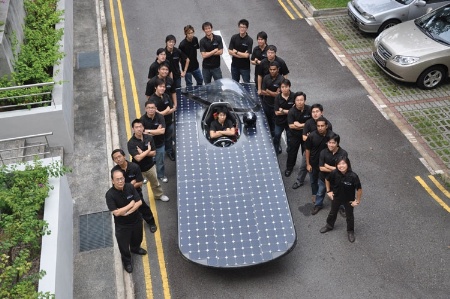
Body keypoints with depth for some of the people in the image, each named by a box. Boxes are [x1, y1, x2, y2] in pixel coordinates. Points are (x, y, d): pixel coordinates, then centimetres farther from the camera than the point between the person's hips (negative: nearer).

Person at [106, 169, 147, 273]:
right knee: (123, 244, 14)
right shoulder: (110, 194, -27)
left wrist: (128, 212, -24)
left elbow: (139, 202, -14)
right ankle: (127, 261, 44)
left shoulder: (130, 187, -17)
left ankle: (135, 248, 62)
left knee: (137, 238, 29)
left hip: (136, 219, 4)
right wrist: (130, 204, -23)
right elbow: (116, 212, -30)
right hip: (122, 225, -4)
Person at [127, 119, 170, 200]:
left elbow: (154, 153, -9)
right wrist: (148, 150, -21)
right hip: (138, 168, -4)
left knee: (155, 182, 26)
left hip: (150, 166, 4)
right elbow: (138, 158, -31)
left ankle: (159, 195, 52)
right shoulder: (131, 143, -24)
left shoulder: (149, 138, -12)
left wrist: (142, 153, -24)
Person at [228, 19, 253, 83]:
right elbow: (230, 52, -7)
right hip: (234, 65, 3)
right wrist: (242, 55, -15)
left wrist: (236, 52, -9)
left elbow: (246, 55, -18)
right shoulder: (234, 37, -4)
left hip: (245, 67, -3)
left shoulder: (249, 40, -14)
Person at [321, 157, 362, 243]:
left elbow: (359, 189, -22)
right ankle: (329, 226, 55)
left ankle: (350, 231, 46)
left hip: (349, 200, -2)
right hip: (336, 197, 3)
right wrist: (328, 191, 1)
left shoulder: (353, 176, -34)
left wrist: (357, 201, -14)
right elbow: (327, 180, -3)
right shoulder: (334, 173, -26)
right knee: (333, 213, 27)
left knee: (349, 216, 21)